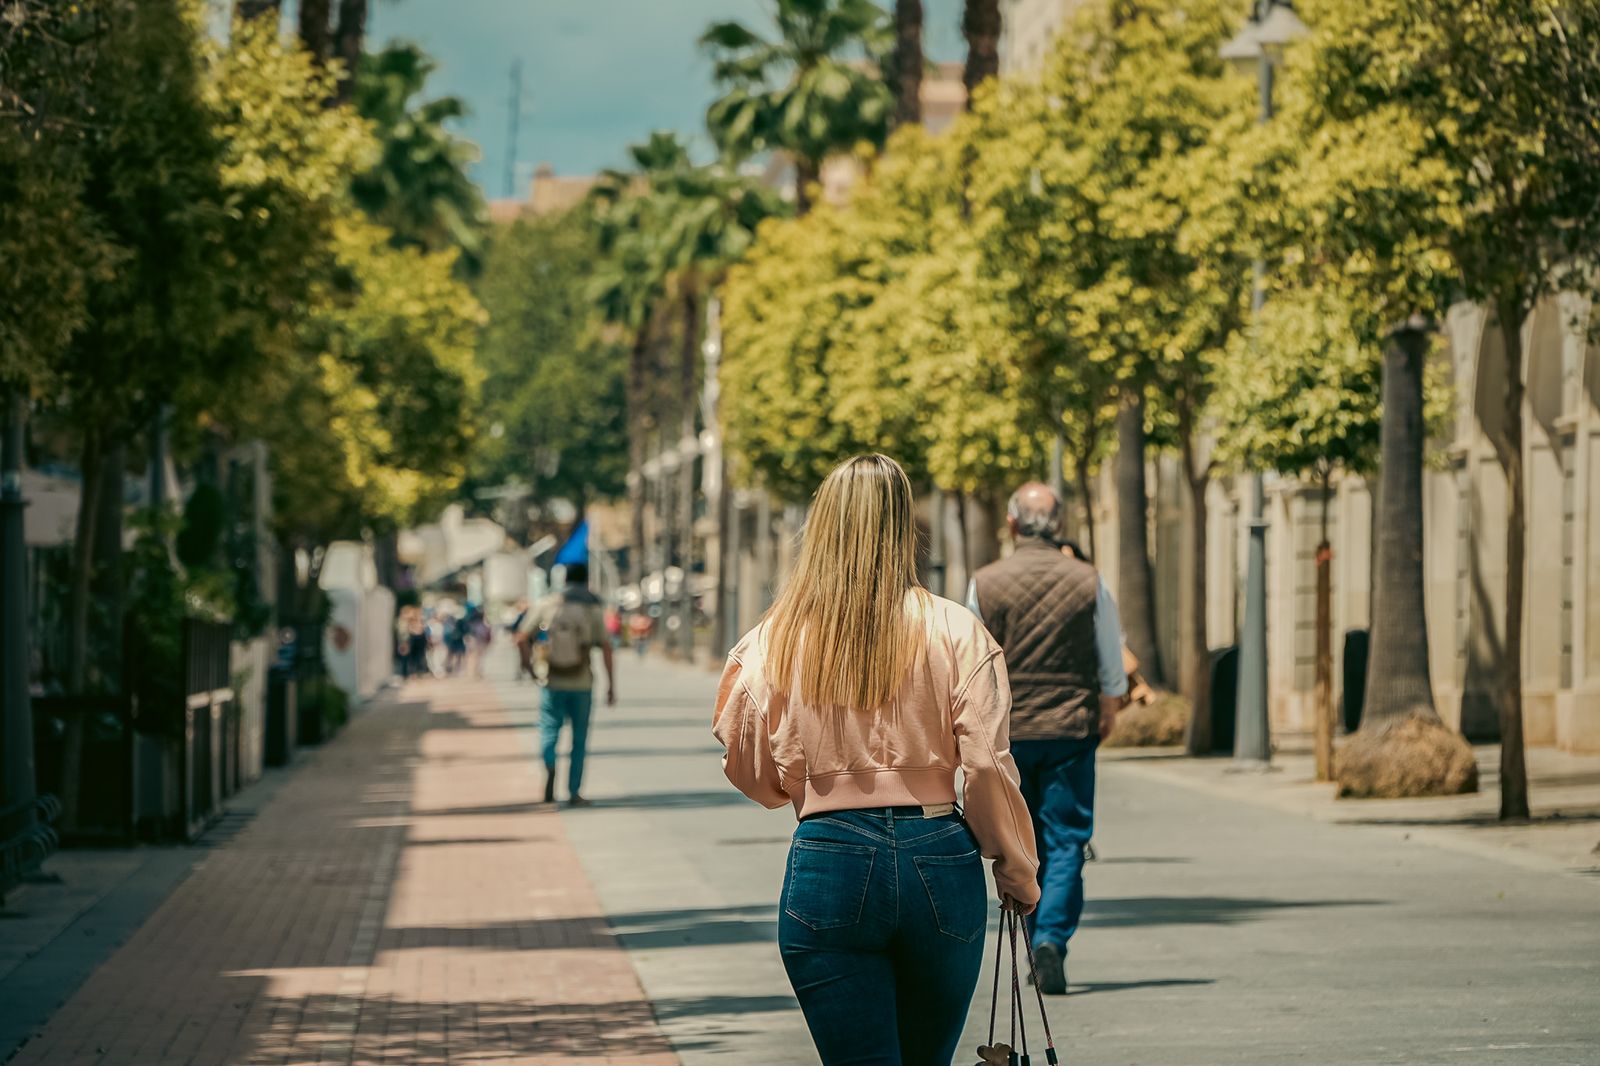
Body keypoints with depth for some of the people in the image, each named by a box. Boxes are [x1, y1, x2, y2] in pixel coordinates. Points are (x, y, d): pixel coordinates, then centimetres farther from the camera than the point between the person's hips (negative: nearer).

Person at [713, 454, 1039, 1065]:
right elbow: (987, 767, -5)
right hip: (938, 857, 1)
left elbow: (754, 773, 7)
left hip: (829, 861, -1)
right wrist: (1016, 869, 7)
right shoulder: (954, 630, -1)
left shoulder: (776, 640, 2)